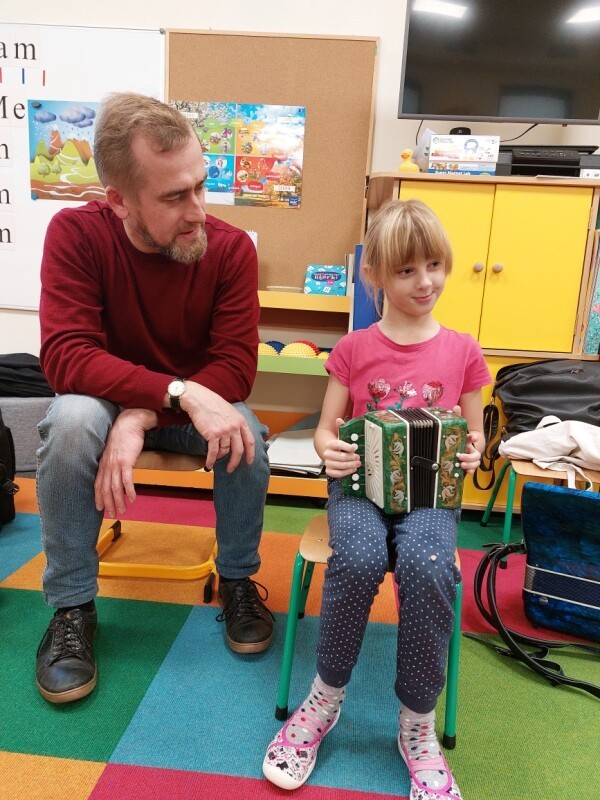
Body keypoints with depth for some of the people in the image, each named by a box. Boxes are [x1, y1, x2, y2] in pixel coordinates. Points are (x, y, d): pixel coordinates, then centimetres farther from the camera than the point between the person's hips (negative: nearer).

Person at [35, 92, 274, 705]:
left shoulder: (231, 247, -17)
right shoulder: (76, 234, -18)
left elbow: (235, 365, -21)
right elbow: (65, 357, -27)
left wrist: (142, 417, -36)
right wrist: (180, 391, -41)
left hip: (201, 405, 1)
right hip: (106, 400, 0)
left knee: (245, 436, -30)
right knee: (71, 420, -33)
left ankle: (237, 579, -1)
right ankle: (71, 605, -12)